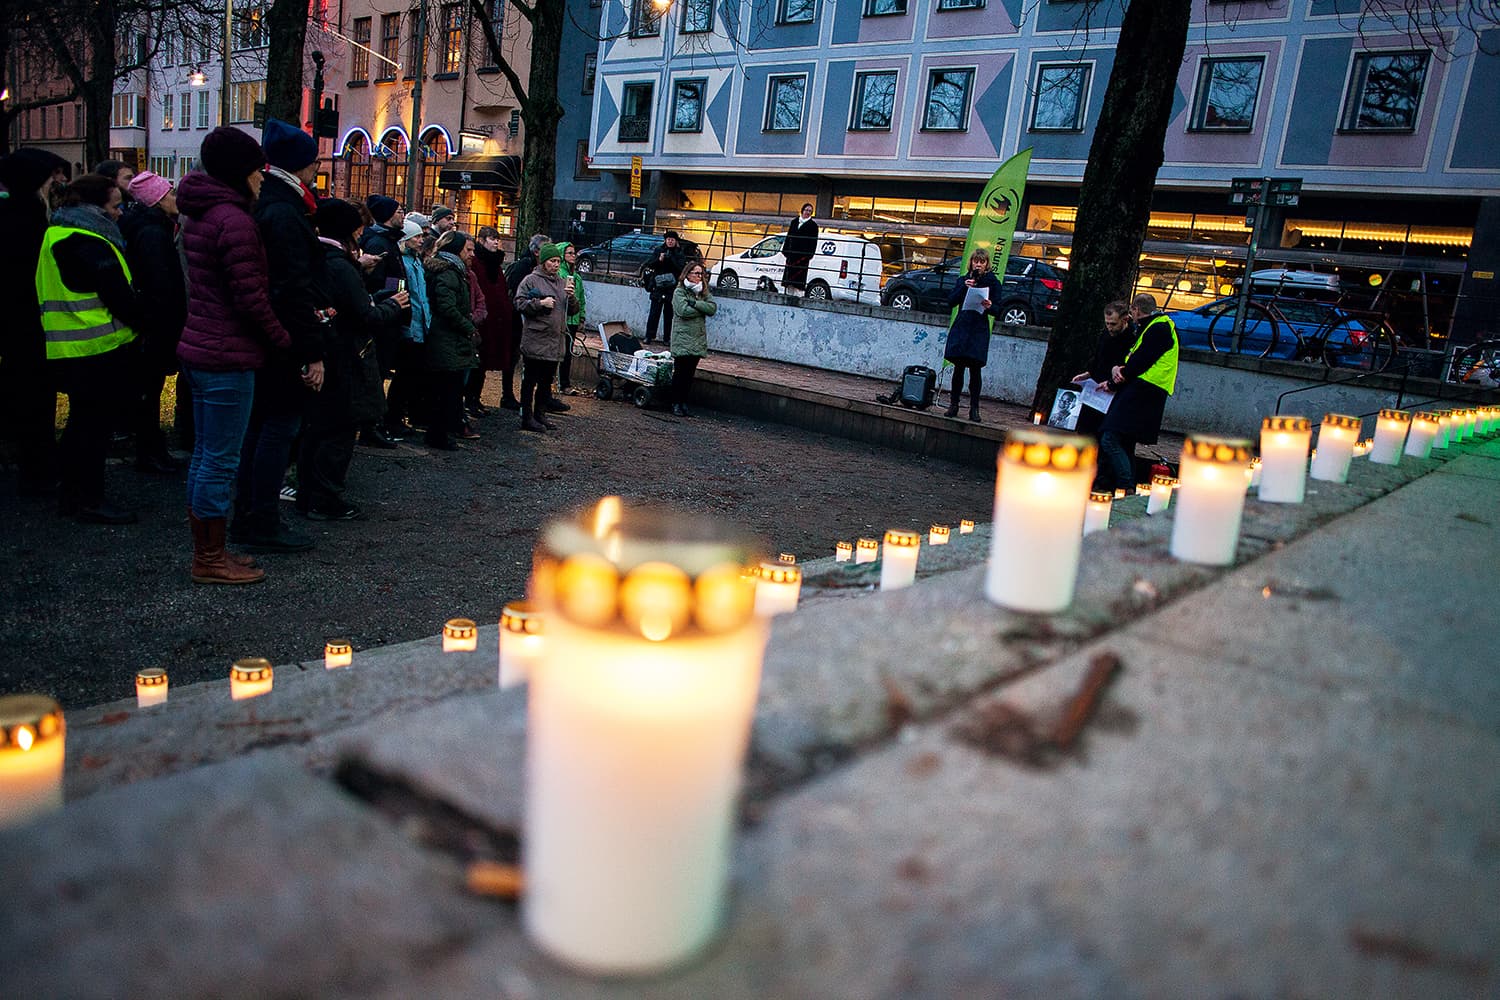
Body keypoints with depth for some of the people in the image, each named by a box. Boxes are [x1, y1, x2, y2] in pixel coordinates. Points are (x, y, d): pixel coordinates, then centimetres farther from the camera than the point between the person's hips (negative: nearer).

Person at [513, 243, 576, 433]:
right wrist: (540, 303, -17)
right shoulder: (531, 280, -2)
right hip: (535, 340, -6)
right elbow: (519, 304, -7)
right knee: (530, 380, -2)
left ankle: (540, 415, 23)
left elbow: (572, 310, 17)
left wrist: (571, 297, -3)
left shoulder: (563, 282, 17)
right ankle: (527, 418, 3)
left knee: (546, 381, 13)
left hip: (555, 340, 6)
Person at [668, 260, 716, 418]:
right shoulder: (679, 291, -3)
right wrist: (702, 309, -6)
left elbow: (713, 308, -3)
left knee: (690, 373, 8)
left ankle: (684, 403, 15)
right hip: (683, 339, -5)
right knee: (679, 372, -1)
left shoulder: (704, 292, 13)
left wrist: (695, 303, -13)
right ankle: (676, 404, 7)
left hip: (698, 339, 5)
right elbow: (683, 311, -18)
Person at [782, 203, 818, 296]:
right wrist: (785, 250, 9)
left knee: (800, 274, -9)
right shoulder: (794, 222, 16)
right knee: (789, 273, 3)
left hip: (803, 254, -4)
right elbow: (788, 237, 17)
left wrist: (810, 255, -11)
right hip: (792, 253, 4)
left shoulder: (813, 225, 4)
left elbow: (813, 242, -1)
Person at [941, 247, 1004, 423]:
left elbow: (997, 310, 0)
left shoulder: (993, 283, 5)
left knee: (975, 369, -5)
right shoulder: (964, 280, 13)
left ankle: (974, 409, 0)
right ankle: (953, 405, 9)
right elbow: (951, 301, 2)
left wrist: (989, 307, -22)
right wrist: (964, 287, -11)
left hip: (979, 330, -2)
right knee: (959, 367, 0)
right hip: (961, 327, 2)